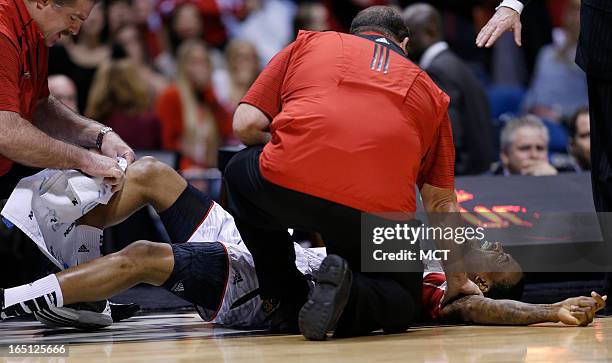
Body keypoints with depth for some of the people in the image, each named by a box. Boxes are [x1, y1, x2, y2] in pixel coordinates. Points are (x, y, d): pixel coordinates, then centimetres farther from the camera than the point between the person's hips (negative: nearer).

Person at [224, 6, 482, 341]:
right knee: (402, 303, 27)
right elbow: (441, 203, 31)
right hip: (378, 210, 1)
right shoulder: (428, 89, 29)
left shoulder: (308, 43, 25)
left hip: (286, 186, -1)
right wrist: (457, 282, 43)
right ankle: (350, 294, -8)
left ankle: (288, 305, 25)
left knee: (240, 172, 35)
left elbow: (245, 125, 16)